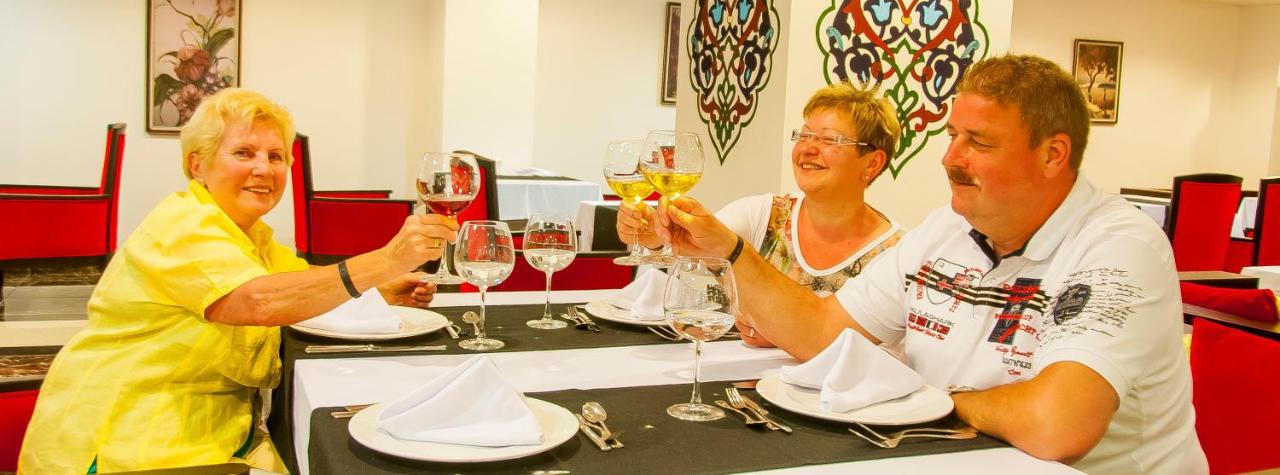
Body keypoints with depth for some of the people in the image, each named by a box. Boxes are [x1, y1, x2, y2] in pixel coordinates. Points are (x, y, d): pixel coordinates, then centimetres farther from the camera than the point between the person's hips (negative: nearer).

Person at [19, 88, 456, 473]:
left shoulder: (252, 235, 14)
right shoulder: (184, 224, -15)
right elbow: (259, 301, -31)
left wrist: (383, 291, -6)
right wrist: (386, 262, -39)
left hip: (218, 430, 8)